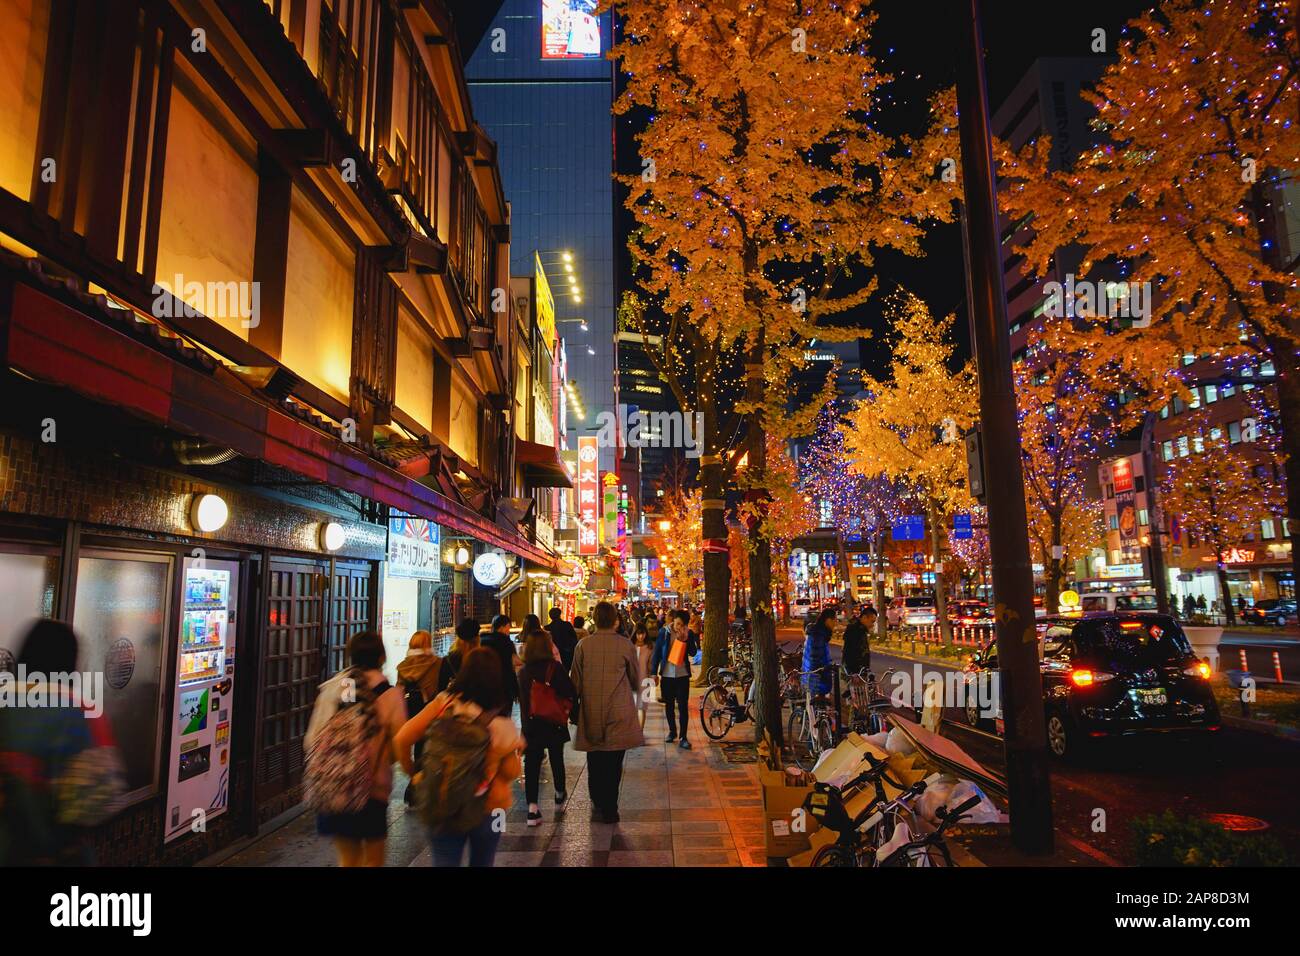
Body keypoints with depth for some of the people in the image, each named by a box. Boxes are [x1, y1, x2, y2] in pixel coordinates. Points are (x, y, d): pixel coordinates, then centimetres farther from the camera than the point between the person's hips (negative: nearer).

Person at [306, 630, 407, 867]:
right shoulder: (390, 695, -12)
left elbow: (311, 740, 3)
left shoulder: (329, 689, -1)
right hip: (373, 789, -4)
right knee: (373, 858, 15)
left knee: (347, 858, 20)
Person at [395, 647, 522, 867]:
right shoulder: (502, 724, -14)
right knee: (482, 862, 24)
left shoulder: (443, 703, -11)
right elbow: (512, 773, -10)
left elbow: (401, 739, -12)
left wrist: (412, 772, 4)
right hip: (487, 809, 0)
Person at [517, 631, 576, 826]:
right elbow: (571, 694, -13)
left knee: (531, 764, 4)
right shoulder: (555, 668, -12)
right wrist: (569, 710, 3)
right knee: (556, 759, 18)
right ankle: (560, 795, 38)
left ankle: (532, 808, -4)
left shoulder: (523, 672, -1)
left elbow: (521, 699, 8)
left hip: (530, 724, 2)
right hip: (554, 724, -1)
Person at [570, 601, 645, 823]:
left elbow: (575, 682, 4)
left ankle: (598, 806, 19)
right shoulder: (626, 645, -6)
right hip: (619, 714, -1)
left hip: (591, 714, 1)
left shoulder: (583, 646, -4)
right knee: (614, 763, 8)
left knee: (595, 762, 13)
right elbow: (635, 680, 6)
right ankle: (610, 809, 13)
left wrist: (574, 709, 17)